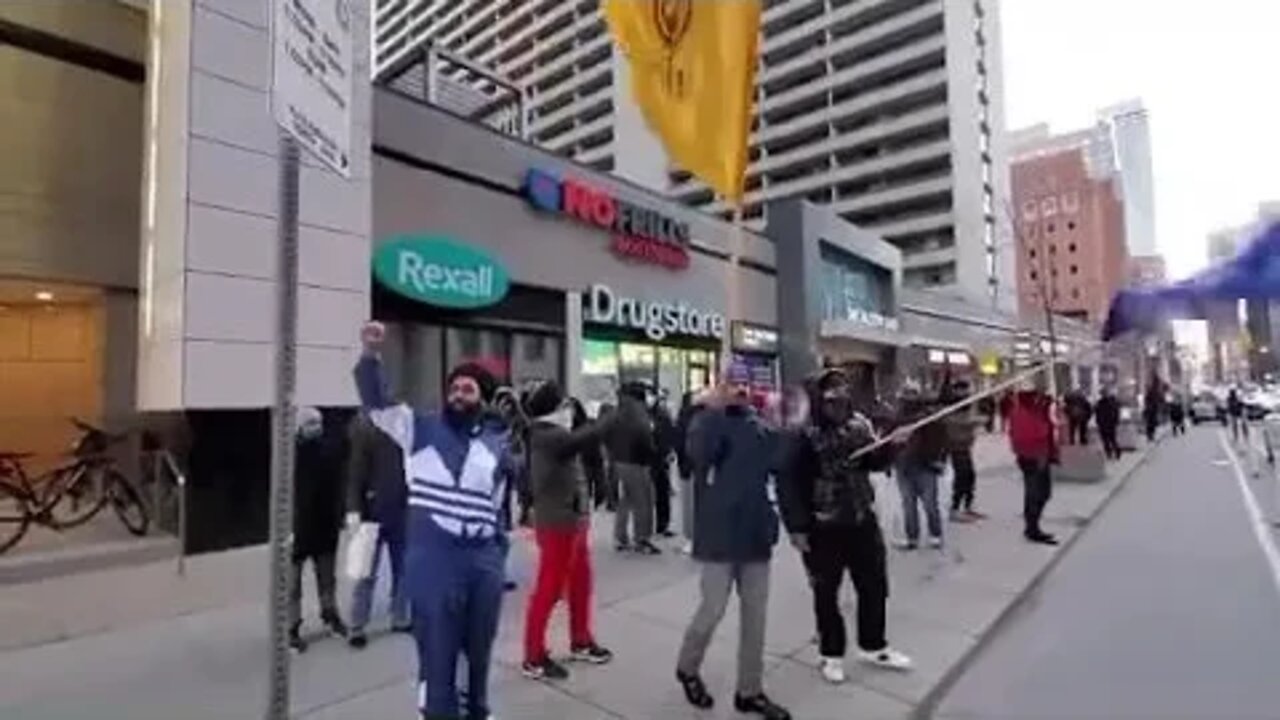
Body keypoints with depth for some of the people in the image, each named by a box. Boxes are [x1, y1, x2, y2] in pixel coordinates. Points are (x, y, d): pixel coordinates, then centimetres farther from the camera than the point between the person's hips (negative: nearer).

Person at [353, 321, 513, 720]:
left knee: (480, 649, 20)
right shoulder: (421, 429, 0)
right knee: (437, 653, 6)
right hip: (434, 561, -4)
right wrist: (370, 355, -24)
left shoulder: (497, 445, 9)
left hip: (485, 561, 4)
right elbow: (376, 402, -10)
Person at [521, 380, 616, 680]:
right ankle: (534, 658, 14)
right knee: (549, 590, 1)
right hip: (557, 525, -10)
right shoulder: (547, 437, -20)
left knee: (581, 584, 19)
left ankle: (581, 643, 35)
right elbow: (585, 437, -29)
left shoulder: (555, 436, 11)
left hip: (574, 521, 10)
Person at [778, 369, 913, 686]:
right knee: (826, 593, 11)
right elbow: (788, 482, -19)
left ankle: (873, 646, 41)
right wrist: (796, 527, -21)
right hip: (822, 527, -6)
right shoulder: (802, 435, -19)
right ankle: (831, 654, 31)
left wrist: (890, 446, -9)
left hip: (863, 520, 6)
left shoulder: (860, 424, 0)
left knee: (875, 585, 19)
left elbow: (874, 463, 11)